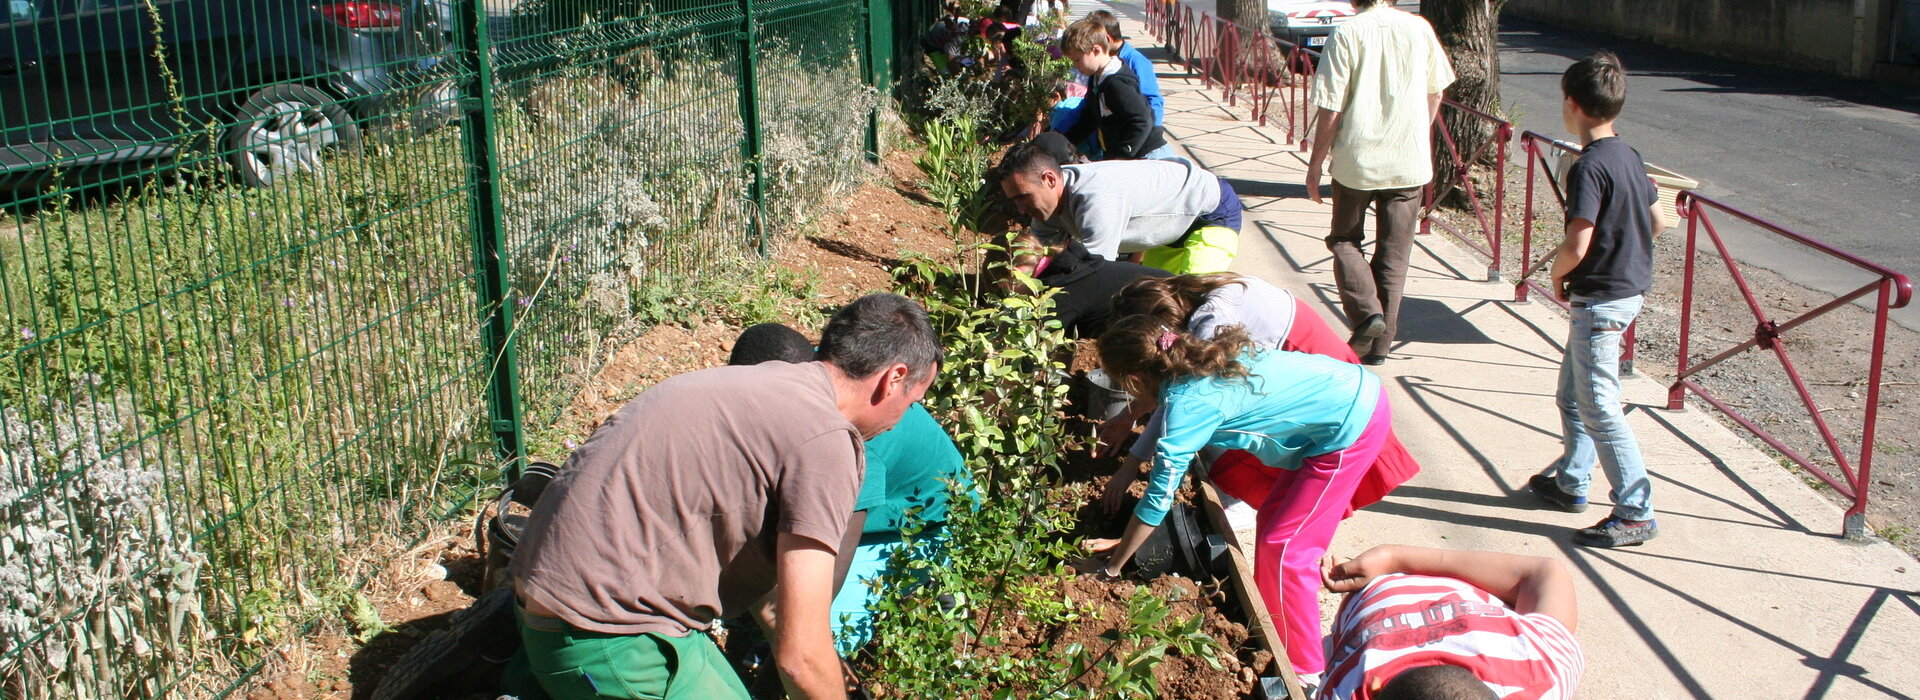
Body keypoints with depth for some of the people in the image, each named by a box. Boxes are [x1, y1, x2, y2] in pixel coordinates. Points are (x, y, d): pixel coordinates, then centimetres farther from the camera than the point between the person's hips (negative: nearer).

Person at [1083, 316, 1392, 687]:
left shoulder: (1189, 404, -19)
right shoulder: (1201, 355, 5)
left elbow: (1158, 500, -13)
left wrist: (1111, 568, -1)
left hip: (1351, 426, -9)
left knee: (1282, 548, 0)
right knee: (1272, 518, 16)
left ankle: (1306, 671, 12)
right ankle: (1269, 621, 29)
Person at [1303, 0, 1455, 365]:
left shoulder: (1347, 34, -11)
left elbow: (1330, 109, -11)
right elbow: (1435, 92, 11)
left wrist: (1315, 163, 0)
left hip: (1356, 159, -3)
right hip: (1410, 161, 3)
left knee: (1344, 240, 17)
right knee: (1393, 254, 12)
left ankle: (1366, 312, -3)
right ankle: (1380, 341, 16)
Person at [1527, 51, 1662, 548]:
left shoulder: (1589, 166, -22)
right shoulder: (1629, 156, 6)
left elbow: (1576, 246, -26)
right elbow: (1655, 218, 18)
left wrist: (1557, 276, -7)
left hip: (1600, 299, -10)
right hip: (1630, 287, 10)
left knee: (1599, 407, -3)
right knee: (1573, 393, 21)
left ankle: (1636, 514, 1)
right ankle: (1571, 482, 33)